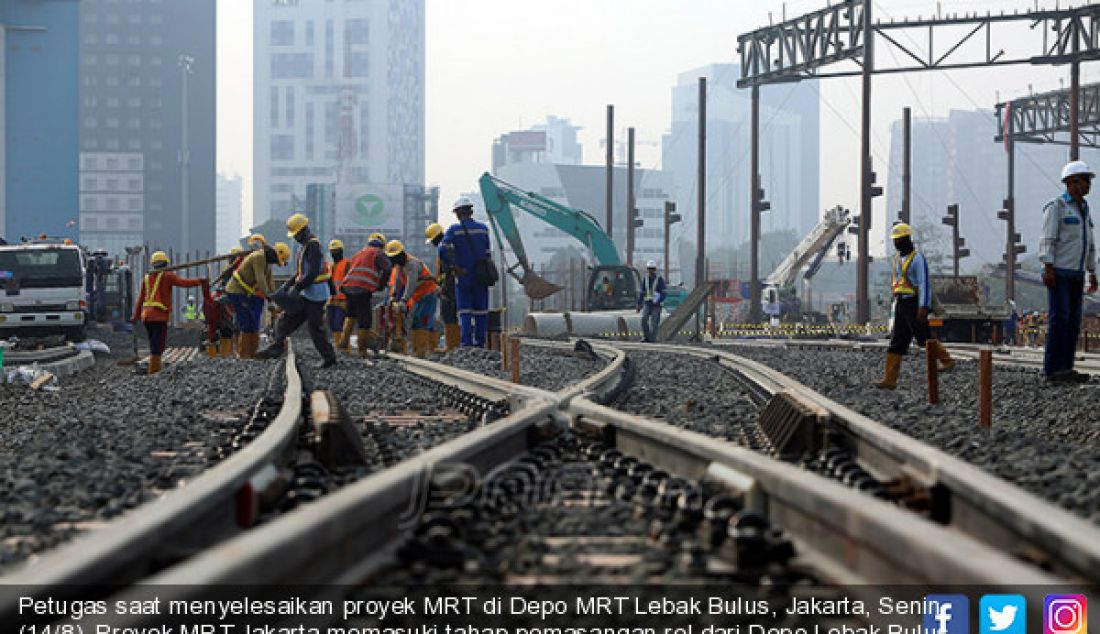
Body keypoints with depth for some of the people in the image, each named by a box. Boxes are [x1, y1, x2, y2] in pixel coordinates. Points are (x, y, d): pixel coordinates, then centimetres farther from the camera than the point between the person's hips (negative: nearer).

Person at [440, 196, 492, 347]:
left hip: (463, 277, -2)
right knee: (481, 312, 7)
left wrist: (455, 267, -11)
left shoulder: (454, 229, -6)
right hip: (481, 277, 2)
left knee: (465, 312, 2)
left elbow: (443, 251, -18)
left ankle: (466, 344, -8)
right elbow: (488, 254, 4)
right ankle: (480, 344, 6)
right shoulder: (483, 228, 3)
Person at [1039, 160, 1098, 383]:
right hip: (1058, 273, -8)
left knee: (1073, 322, 3)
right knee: (1059, 319, -13)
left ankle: (1065, 370, 5)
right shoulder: (1056, 207, -7)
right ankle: (1053, 370, -14)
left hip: (1076, 274, 8)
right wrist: (1048, 268, -22)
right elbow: (1047, 239, -14)